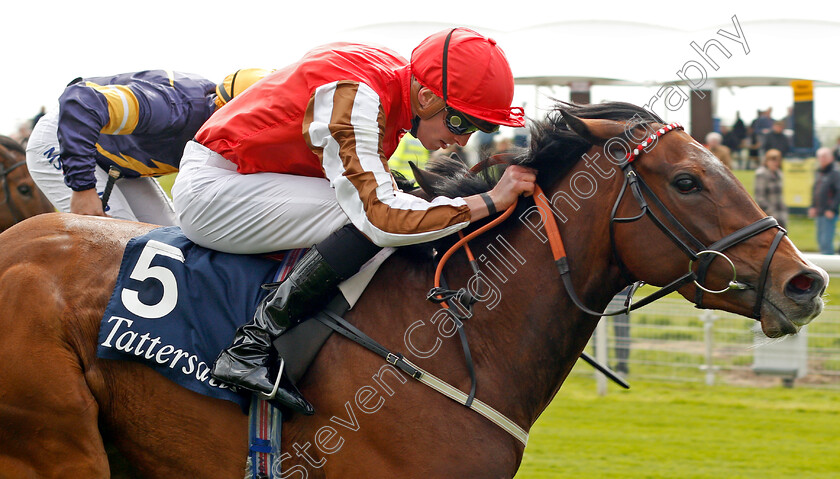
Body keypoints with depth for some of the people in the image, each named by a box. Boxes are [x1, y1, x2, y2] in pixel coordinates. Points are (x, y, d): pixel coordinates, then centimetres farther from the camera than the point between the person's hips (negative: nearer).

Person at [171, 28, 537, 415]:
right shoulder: (353, 96, -27)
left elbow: (372, 188, 13)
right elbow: (378, 215, -34)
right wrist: (490, 201, -30)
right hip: (208, 189, -10)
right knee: (371, 223, -23)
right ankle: (250, 348, -24)